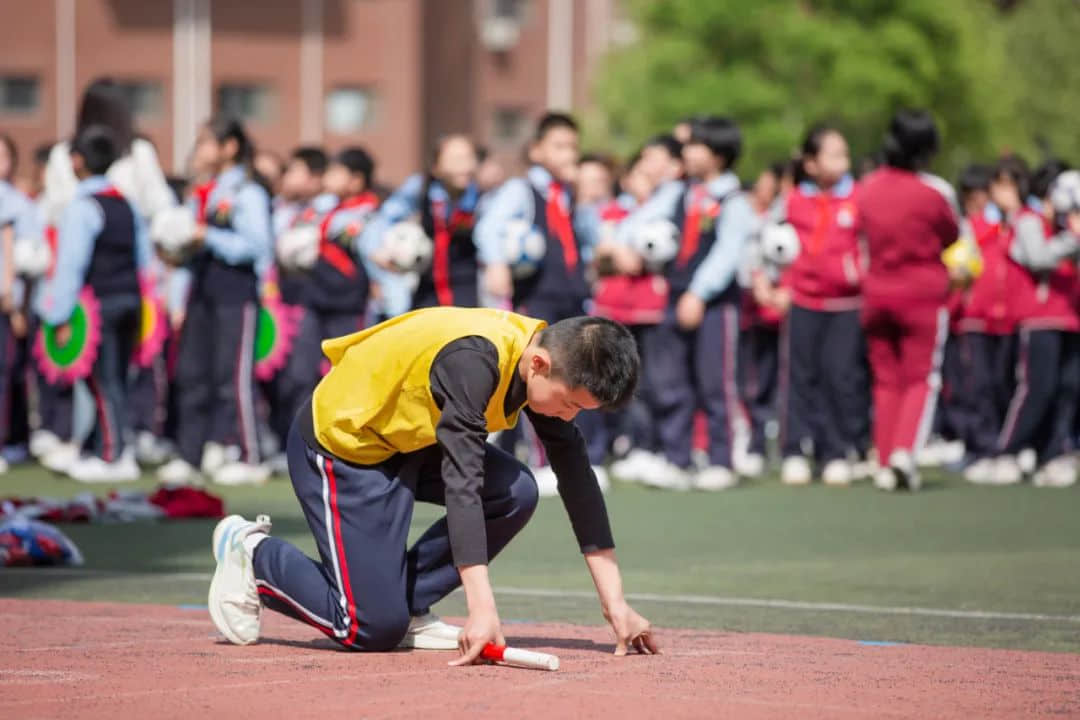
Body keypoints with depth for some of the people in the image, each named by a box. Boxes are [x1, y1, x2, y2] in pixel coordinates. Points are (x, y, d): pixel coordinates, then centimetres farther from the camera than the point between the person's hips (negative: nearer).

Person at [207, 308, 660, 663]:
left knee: (516, 495, -11)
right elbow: (461, 485, -40)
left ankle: (409, 605, 3)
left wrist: (615, 604, -8)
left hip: (407, 440, 9)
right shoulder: (474, 360, -34)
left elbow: (578, 480, -4)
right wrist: (482, 607, -46)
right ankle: (253, 552, 10)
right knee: (374, 629, -12)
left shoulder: (545, 356, -8)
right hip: (341, 442, -8)